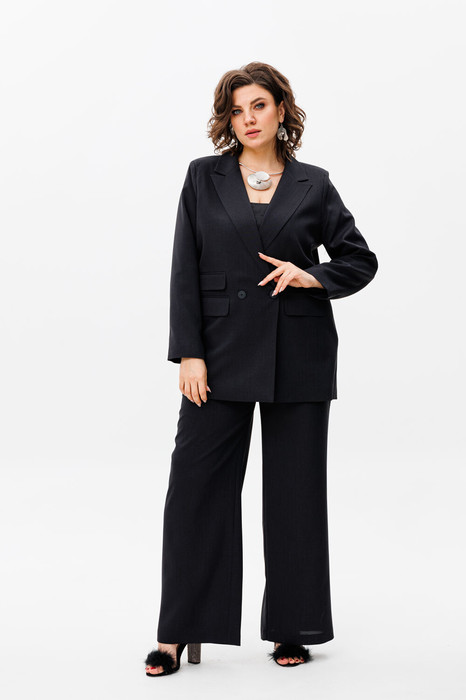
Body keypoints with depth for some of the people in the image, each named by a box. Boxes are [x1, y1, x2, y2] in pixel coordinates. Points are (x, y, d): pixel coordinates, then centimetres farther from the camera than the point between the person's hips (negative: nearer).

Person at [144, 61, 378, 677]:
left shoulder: (313, 184, 6)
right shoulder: (204, 177, 6)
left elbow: (361, 259, 10)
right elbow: (185, 271, 1)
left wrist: (312, 275, -9)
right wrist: (189, 353, -7)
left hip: (298, 359, 0)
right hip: (221, 353, 0)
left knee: (295, 492, 6)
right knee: (195, 484, -2)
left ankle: (292, 629, 20)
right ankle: (179, 633, 7)